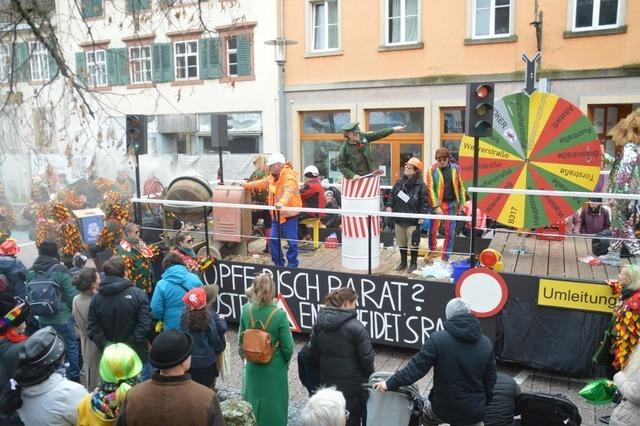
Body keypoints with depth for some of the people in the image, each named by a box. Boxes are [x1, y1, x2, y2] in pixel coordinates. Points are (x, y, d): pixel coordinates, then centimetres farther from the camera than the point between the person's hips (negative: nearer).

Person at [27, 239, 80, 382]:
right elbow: (71, 294, -16)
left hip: (43, 318, 5)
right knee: (71, 346, 10)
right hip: (62, 317, -5)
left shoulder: (31, 271, -2)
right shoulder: (60, 270, -19)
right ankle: (74, 377, 21)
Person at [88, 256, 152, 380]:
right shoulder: (138, 294, -13)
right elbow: (145, 325, -18)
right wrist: (129, 345, -13)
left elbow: (93, 329, -6)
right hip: (137, 355, -3)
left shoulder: (96, 298, -2)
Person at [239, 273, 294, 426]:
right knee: (273, 401, 16)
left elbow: (241, 337, 0)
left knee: (253, 398, 23)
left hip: (253, 365, 3)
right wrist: (286, 360, 5)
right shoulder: (279, 315, -25)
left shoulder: (246, 309, -14)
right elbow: (287, 346, -16)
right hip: (274, 366, -3)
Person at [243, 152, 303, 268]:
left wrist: (282, 202, -54)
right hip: (276, 214, 9)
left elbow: (289, 191, -36)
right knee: (273, 239, 12)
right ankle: (279, 263, 26)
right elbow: (261, 183, 28)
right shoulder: (273, 176, 12)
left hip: (288, 214, -9)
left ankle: (292, 264, 14)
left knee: (291, 240, 0)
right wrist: (246, 185, 33)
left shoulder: (289, 176, -18)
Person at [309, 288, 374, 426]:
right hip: (352, 383, -5)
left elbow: (313, 354, 7)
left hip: (327, 381, 5)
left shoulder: (319, 324, 0)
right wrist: (369, 376, 2)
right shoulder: (356, 327, -19)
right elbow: (366, 357, -15)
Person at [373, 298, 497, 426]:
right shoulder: (486, 344, -5)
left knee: (427, 413, 30)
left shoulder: (438, 339, -17)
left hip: (443, 408, -2)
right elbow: (490, 380, 2)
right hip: (474, 411, 2)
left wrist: (390, 383, -9)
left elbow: (417, 366, -17)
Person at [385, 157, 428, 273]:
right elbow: (392, 195, 12)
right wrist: (389, 206, -3)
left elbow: (424, 202, -7)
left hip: (413, 220, -5)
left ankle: (413, 263, 21)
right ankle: (403, 261, 32)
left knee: (413, 243, 3)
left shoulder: (420, 185, -9)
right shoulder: (399, 182, 4)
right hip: (399, 218, 5)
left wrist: (422, 215, -15)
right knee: (401, 242, 16)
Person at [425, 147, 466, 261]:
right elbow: (430, 188, -12)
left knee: (449, 233, 5)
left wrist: (461, 202, 5)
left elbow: (460, 186, 9)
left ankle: (445, 258, 17)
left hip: (451, 204, 1)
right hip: (437, 204, -1)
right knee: (433, 230, 13)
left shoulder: (455, 168, 0)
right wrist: (436, 206, -19)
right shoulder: (432, 169, -7)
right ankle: (432, 251, 38)